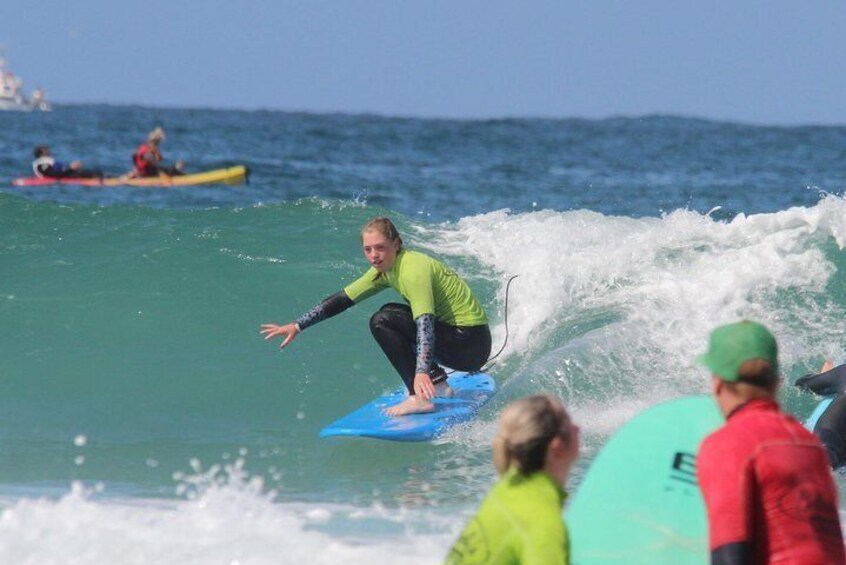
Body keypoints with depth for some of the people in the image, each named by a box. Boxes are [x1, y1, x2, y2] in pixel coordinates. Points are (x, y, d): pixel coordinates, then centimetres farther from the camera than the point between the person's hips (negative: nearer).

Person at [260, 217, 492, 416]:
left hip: (472, 343, -9)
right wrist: (296, 326, 7)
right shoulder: (386, 269, 6)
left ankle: (420, 397, -19)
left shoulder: (414, 270, -21)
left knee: (383, 322, -16)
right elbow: (342, 299, 11)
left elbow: (425, 323, -33)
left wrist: (422, 372, -46)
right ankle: (439, 384, 15)